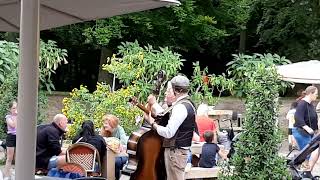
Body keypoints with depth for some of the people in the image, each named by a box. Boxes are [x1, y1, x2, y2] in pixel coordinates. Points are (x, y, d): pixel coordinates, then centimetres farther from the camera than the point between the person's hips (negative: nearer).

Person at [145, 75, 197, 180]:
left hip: (175, 151, -10)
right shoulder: (187, 104, 12)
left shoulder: (181, 107, -20)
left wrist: (152, 123, -11)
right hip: (179, 150, 10)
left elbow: (168, 133, -23)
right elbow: (165, 116, 20)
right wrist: (154, 104, 21)